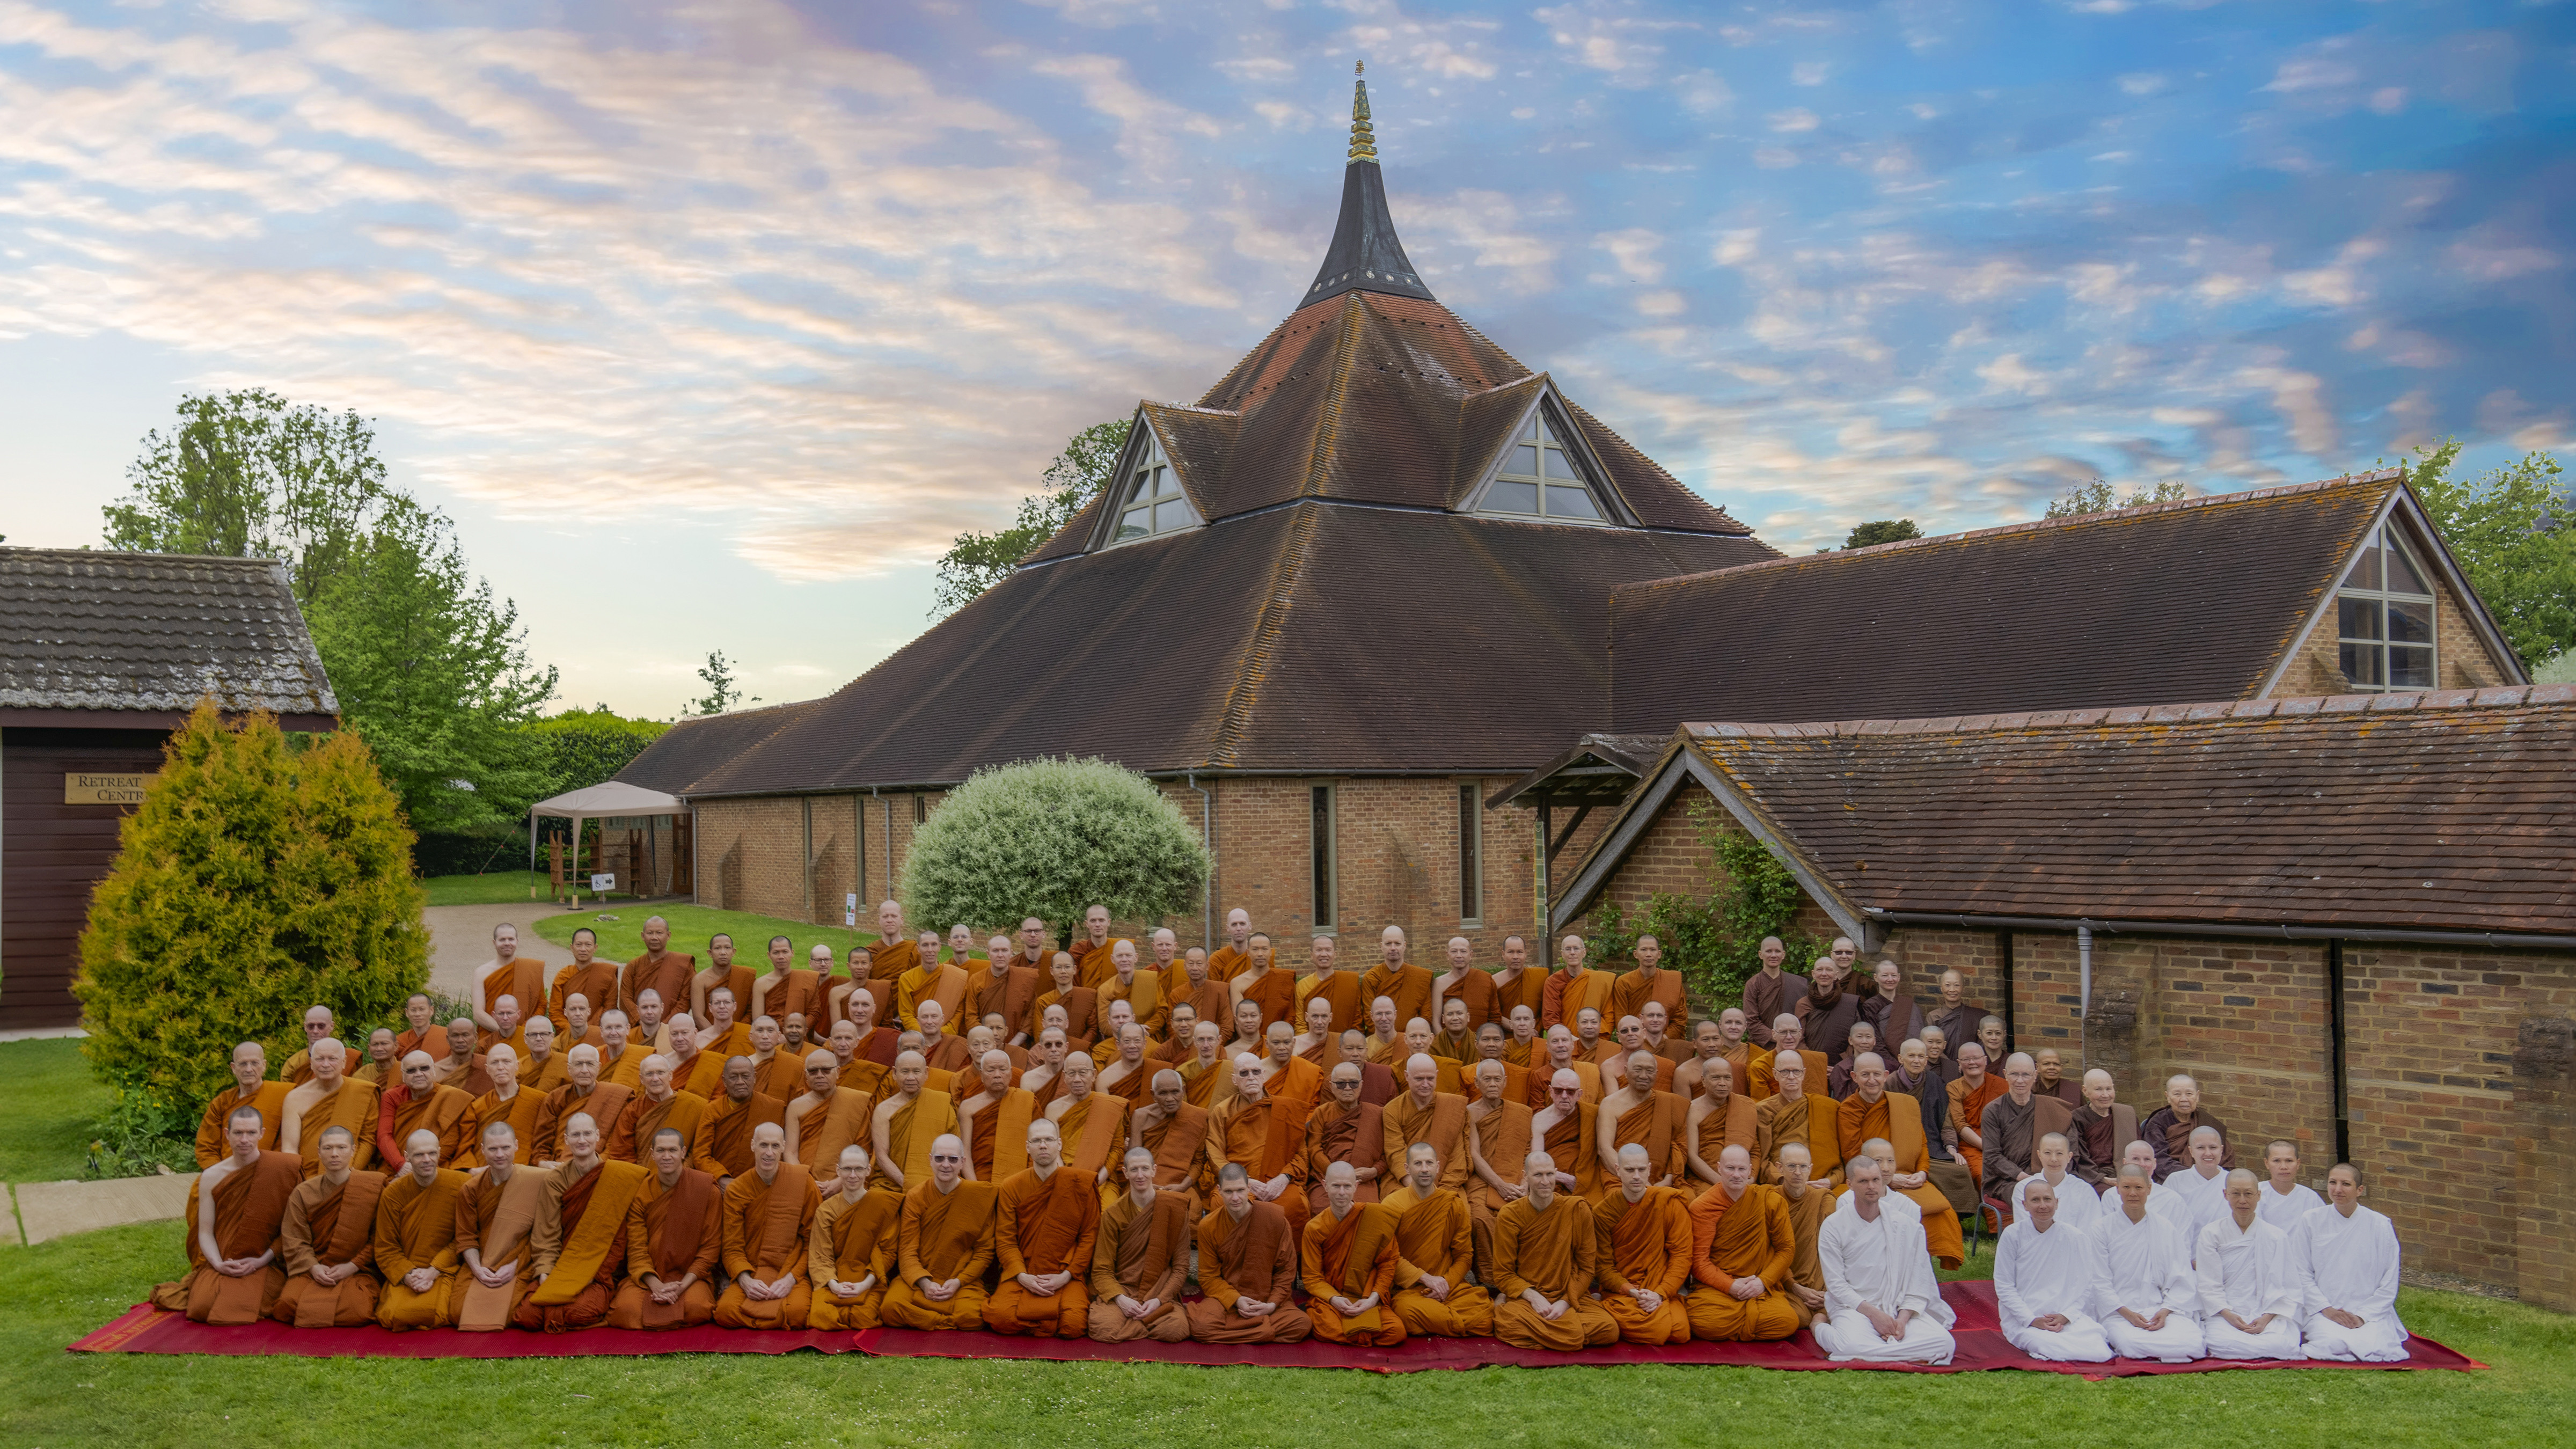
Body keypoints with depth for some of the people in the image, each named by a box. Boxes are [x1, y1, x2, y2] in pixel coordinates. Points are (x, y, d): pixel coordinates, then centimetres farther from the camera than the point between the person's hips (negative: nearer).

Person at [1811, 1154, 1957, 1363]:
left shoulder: (1906, 1225, 4)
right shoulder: (1833, 1227, -2)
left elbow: (1918, 1282, 2)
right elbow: (1835, 1283, -5)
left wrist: (1903, 1318, -14)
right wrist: (1873, 1314, -16)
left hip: (1900, 1308, 3)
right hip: (1851, 1306, -3)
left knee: (1944, 1343, -24)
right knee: (1853, 1345, -37)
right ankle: (1821, 1325, -2)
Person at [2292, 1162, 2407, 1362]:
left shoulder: (2380, 1225, 2)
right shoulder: (2311, 1222, 3)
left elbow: (2389, 1285, 2)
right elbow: (2301, 1274, 3)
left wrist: (2363, 1315, -9)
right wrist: (2326, 1309, -10)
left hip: (2370, 1312, 1)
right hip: (2322, 1311, -1)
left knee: (2374, 1348, -29)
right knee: (2333, 1344, -32)